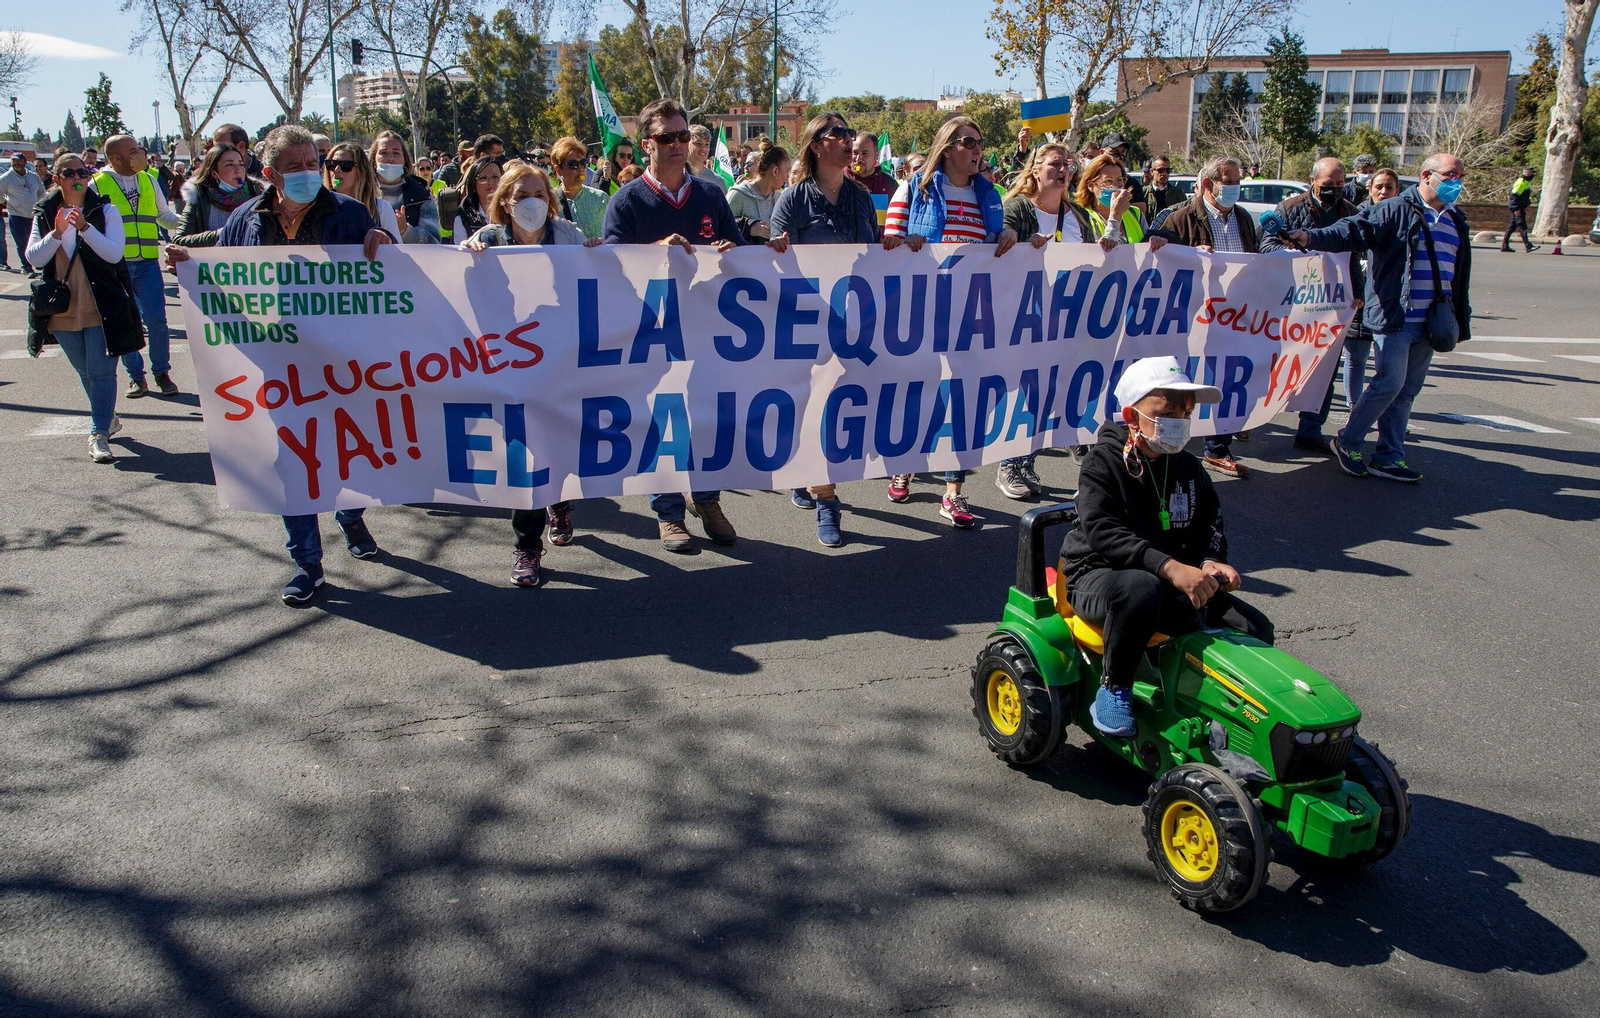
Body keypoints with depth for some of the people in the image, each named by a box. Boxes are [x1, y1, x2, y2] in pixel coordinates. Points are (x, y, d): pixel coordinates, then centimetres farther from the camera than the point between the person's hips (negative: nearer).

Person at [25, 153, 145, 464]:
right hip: (62, 309, 4)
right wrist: (56, 234, -18)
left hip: (101, 307, -4)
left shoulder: (105, 210, -2)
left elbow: (115, 253, -14)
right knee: (85, 373, 15)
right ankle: (108, 418, 33)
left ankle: (99, 433, -6)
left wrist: (85, 227, -26)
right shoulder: (45, 214, 6)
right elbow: (33, 258, -2)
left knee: (101, 371, -8)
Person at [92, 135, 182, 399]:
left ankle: (162, 373, 12)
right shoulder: (98, 185, -1)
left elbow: (164, 216, 20)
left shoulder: (148, 180, 11)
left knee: (156, 319, -4)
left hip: (147, 262, 2)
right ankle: (136, 376, 16)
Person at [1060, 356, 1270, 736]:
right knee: (1141, 589, -42)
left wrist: (1210, 562, -10)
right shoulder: (1104, 461, -13)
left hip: (1172, 582, 6)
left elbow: (1210, 523, 15)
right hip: (1097, 576, -6)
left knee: (1254, 629, -9)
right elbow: (1102, 533, -26)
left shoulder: (1187, 468, 8)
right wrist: (1170, 567, -38)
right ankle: (1114, 689, -20)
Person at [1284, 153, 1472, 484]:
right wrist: (1313, 238, -35)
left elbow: (1460, 278, 22)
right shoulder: (1396, 212, -4)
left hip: (1430, 323, 7)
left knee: (1407, 390, 9)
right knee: (1390, 382, -10)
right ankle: (1348, 442, 9)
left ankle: (1389, 457, 16)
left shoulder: (1456, 223, 17)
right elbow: (1353, 230, -17)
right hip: (1393, 318, -7)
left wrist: (1460, 321, 19)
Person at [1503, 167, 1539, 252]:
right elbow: (1514, 196, -20)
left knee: (1511, 226, 10)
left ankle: (1505, 246, 12)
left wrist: (1525, 207, 22)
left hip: (1520, 208, 10)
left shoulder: (1526, 182, 17)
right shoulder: (1521, 182, -14)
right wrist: (1516, 209, -23)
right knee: (1522, 227, -11)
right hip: (1517, 208, -10)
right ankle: (1528, 245, -14)